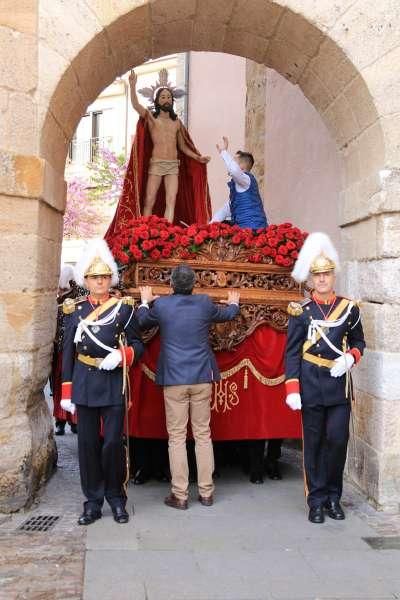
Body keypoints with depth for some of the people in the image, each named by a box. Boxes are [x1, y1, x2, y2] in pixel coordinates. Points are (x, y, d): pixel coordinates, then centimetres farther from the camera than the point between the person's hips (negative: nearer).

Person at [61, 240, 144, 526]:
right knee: (88, 444, 7)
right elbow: (68, 352, 6)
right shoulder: (74, 309, 5)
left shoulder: (124, 307, 1)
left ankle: (116, 499, 20)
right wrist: (67, 392, 3)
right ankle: (93, 503, 19)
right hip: (84, 385, 2)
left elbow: (138, 344, 3)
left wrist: (120, 356, -18)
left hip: (114, 384, -1)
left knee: (114, 443, 2)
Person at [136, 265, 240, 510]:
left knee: (177, 437, 5)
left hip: (173, 379, -1)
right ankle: (206, 492, 17)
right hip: (202, 378, 2)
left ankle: (180, 495, 9)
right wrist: (234, 303, 41)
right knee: (203, 434, 10)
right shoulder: (205, 302, -1)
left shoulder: (160, 305, -5)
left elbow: (143, 322, 16)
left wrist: (145, 301, 34)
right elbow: (227, 314, 19)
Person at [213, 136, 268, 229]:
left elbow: (235, 170, -31)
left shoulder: (246, 179, -7)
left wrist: (223, 151, -21)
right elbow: (226, 209, 23)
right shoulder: (237, 184, 20)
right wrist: (212, 224, 13)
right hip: (243, 227, 9)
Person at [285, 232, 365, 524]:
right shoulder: (301, 311, -1)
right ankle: (317, 501, 18)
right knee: (314, 443, 6)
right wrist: (292, 389, -7)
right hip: (311, 387, -1)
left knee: (338, 440, 1)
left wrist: (350, 358, -8)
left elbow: (359, 343, 14)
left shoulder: (349, 308, 4)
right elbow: (292, 352, -1)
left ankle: (334, 497, 21)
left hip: (339, 385, 1)